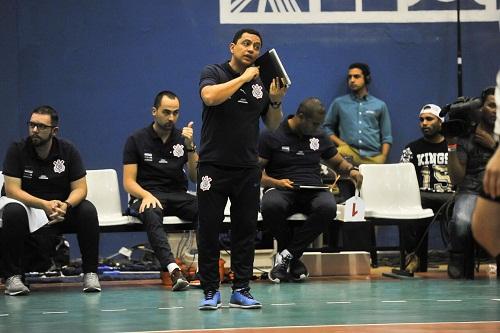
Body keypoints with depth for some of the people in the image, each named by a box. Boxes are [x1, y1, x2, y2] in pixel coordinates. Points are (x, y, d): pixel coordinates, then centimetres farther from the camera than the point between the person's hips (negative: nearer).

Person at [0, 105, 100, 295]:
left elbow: (80, 189, -6)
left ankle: (90, 273, -15)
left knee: (88, 210, -25)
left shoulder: (68, 151, -3)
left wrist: (66, 205, -30)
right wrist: (44, 205, -32)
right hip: (26, 204, -2)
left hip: (61, 205, 2)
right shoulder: (17, 150, -10)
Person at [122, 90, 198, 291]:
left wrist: (190, 147, -8)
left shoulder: (183, 139, 13)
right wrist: (146, 195, -20)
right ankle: (173, 269, -56)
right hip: (145, 196, -3)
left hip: (178, 195, 3)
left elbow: (195, 177, 6)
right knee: (151, 215, -40)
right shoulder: (137, 140, 5)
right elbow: (129, 182, 1)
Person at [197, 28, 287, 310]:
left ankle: (241, 290, 11)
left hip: (248, 169, 4)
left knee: (246, 230, 5)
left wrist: (276, 100, -5)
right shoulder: (214, 73, -1)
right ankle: (211, 291, 5)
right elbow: (210, 96, -23)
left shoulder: (261, 83, 11)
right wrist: (244, 77, -17)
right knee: (209, 230, -2)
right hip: (214, 167, -4)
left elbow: (274, 125, 13)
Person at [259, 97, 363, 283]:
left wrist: (351, 171, 6)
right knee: (271, 206, -41)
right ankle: (294, 261, -22)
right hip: (281, 190, -3)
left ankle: (287, 255, -26)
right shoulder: (272, 135, 3)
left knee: (328, 207, -35)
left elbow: (337, 162, 29)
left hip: (313, 191, 3)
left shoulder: (319, 136, 19)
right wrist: (275, 182, -18)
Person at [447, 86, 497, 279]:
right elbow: (456, 180, 4)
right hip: (471, 192, -1)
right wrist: (451, 145, -3)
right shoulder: (465, 137, 11)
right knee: (462, 223, -36)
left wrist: (493, 146, -2)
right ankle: (460, 271, -18)